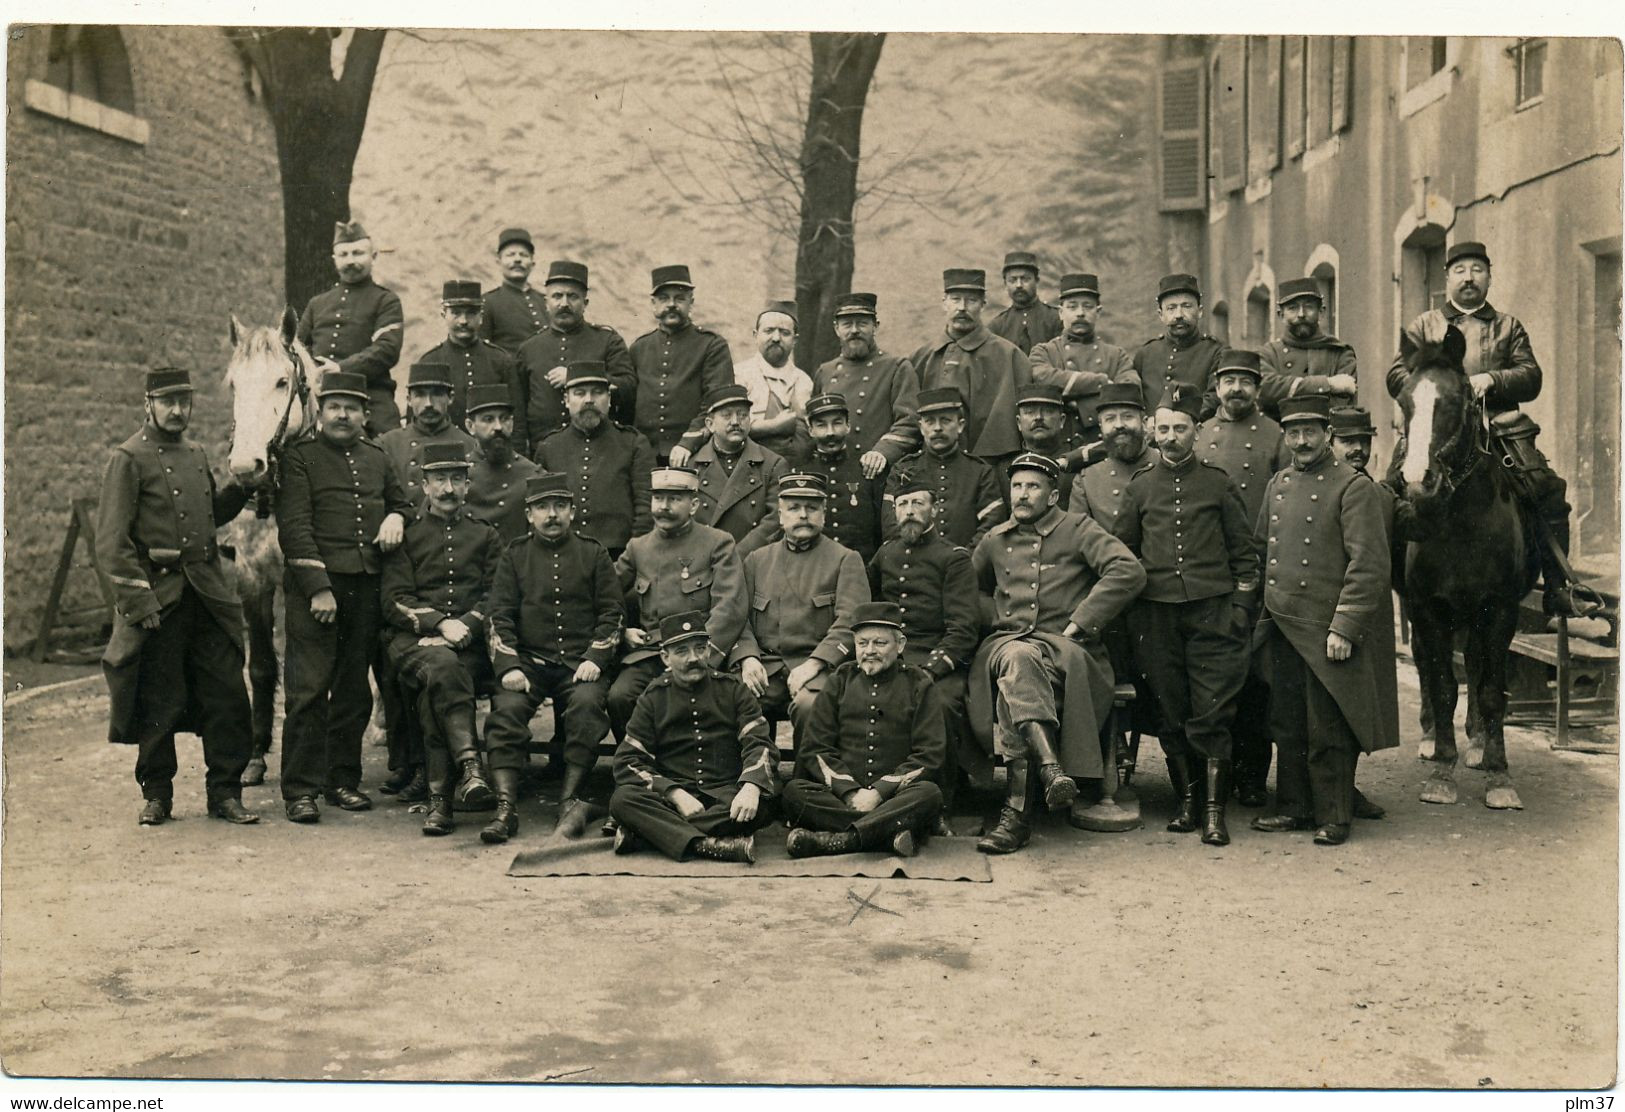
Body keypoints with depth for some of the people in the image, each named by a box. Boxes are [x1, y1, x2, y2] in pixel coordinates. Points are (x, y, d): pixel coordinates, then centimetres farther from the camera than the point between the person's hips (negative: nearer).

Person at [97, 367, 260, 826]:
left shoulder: (196, 454, 15)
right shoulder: (128, 459, -5)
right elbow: (111, 539, -10)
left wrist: (238, 489, 9)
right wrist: (138, 598, -16)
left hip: (209, 594, 6)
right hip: (158, 599, -6)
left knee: (228, 696, 2)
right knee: (157, 703, 3)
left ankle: (225, 792, 10)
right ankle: (156, 795, 17)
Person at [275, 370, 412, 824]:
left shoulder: (377, 459, 16)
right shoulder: (299, 457, -1)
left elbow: (401, 500, 31)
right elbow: (295, 527, -8)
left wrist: (396, 517, 5)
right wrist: (319, 587, -16)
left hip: (367, 587, 5)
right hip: (315, 585, -5)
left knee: (354, 689, 10)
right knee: (309, 688, -6)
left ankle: (344, 780, 20)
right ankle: (301, 789, -2)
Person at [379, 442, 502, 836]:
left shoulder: (487, 536, 20)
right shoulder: (406, 535, 15)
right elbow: (394, 601, 4)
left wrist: (462, 627, -9)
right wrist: (439, 623, -12)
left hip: (472, 645, 1)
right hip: (413, 642, -1)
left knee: (431, 697, -31)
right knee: (443, 666, -37)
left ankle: (438, 797, -31)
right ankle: (471, 764, -45)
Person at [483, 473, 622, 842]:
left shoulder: (593, 554, 14)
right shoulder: (513, 556, 15)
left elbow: (611, 614, 10)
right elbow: (500, 617, 7)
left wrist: (594, 659, -7)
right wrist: (509, 667, -9)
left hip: (581, 663, 0)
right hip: (529, 662, 1)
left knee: (588, 702, -32)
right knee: (507, 707, -28)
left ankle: (570, 800, -29)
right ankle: (506, 807, -33)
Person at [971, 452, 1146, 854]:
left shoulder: (1078, 530, 7)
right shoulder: (996, 540, 20)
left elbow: (1129, 572, -7)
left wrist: (1078, 624, -10)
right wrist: (995, 622, 14)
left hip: (1064, 647, -2)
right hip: (1007, 643, 3)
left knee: (1014, 686, -37)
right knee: (1017, 659, -38)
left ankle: (1017, 811, -37)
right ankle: (1052, 769, -54)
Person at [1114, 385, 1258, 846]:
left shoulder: (1219, 484, 7)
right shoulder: (1140, 486, 10)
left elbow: (1244, 553, 10)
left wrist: (1241, 608, 1)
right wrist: (1126, 614, 7)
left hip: (1212, 612, -2)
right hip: (1157, 615, 2)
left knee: (1212, 715, -6)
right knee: (1172, 715, 4)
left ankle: (1214, 811, -4)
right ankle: (1187, 802, 14)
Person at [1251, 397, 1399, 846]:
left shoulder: (1354, 488, -8)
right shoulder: (1277, 486, 13)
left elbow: (1369, 565, -13)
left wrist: (1343, 628, -18)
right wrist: (1266, 614, 13)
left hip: (1327, 630, -6)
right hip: (1283, 628, 6)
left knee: (1327, 731, -1)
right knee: (1287, 724, 12)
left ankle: (1333, 818, 9)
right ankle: (1294, 807, 23)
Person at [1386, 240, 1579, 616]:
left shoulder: (1509, 326, 20)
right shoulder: (1423, 326, 17)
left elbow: (1531, 378, 9)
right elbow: (1396, 377, 7)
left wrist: (1491, 380, -10)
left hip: (1500, 428, 1)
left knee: (1550, 492, -16)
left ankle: (1557, 585, -9)